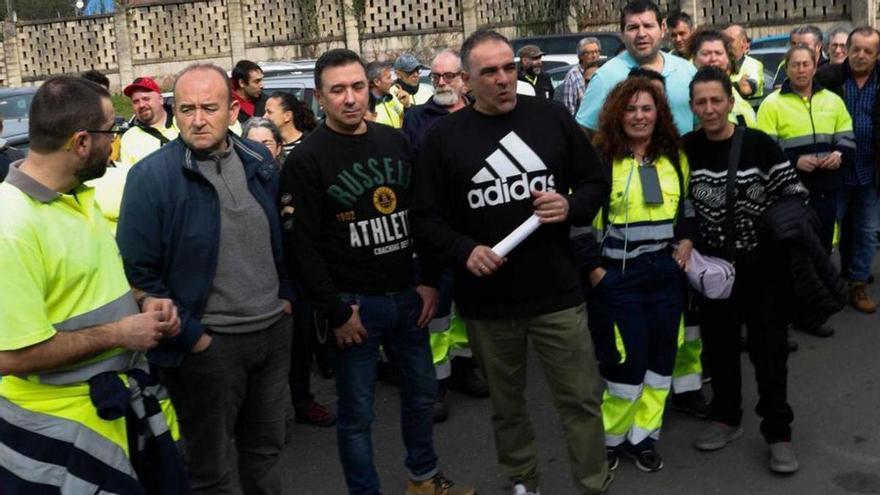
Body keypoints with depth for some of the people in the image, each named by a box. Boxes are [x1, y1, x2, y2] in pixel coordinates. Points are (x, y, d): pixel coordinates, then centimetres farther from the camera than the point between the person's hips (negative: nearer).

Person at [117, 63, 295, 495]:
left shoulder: (259, 160, 2)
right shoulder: (151, 176, -15)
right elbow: (138, 271, -15)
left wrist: (287, 294, 10)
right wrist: (190, 335, -14)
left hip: (275, 329, 5)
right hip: (209, 342, -5)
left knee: (266, 447, 21)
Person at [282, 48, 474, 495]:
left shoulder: (395, 142, 6)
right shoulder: (306, 159, -11)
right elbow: (303, 247, -14)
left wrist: (430, 281, 5)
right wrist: (336, 313, -15)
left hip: (407, 295, 6)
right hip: (355, 304, -6)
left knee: (421, 392, 19)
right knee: (357, 413, 4)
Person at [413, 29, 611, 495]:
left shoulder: (553, 118, -1)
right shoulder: (443, 137, -3)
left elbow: (597, 182, 8)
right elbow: (426, 218, 0)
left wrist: (571, 206, -14)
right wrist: (464, 250, -17)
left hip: (557, 292, 0)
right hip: (486, 299, 0)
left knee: (581, 399, 6)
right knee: (506, 402, 17)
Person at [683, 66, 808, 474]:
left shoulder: (759, 145, -10)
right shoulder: (686, 149, -2)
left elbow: (794, 195, -4)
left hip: (762, 265, -3)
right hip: (713, 267, 3)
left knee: (768, 349, 3)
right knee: (719, 346, 14)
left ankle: (778, 431, 16)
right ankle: (726, 417, 31)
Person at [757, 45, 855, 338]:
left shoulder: (832, 100, 12)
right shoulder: (772, 103, -4)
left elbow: (847, 138, 14)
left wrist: (839, 154, -7)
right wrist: (794, 161, -20)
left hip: (827, 187, 5)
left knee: (822, 249, 12)